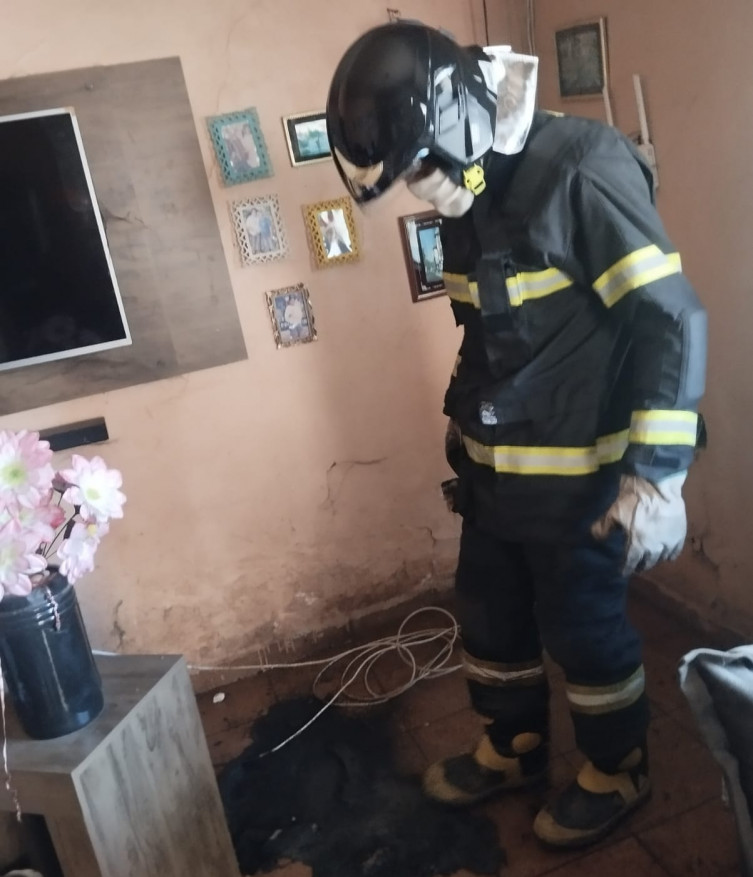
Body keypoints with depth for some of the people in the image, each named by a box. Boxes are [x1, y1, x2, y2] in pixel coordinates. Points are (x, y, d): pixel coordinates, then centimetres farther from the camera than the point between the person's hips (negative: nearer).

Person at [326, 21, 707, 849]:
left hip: (578, 476, -8)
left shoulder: (582, 169, -20)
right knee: (489, 617, 19)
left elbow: (670, 318, -22)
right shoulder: (470, 194, 5)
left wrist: (657, 472, -25)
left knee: (584, 628, 9)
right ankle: (511, 750, 43)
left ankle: (616, 772, 36)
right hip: (496, 467, 8)